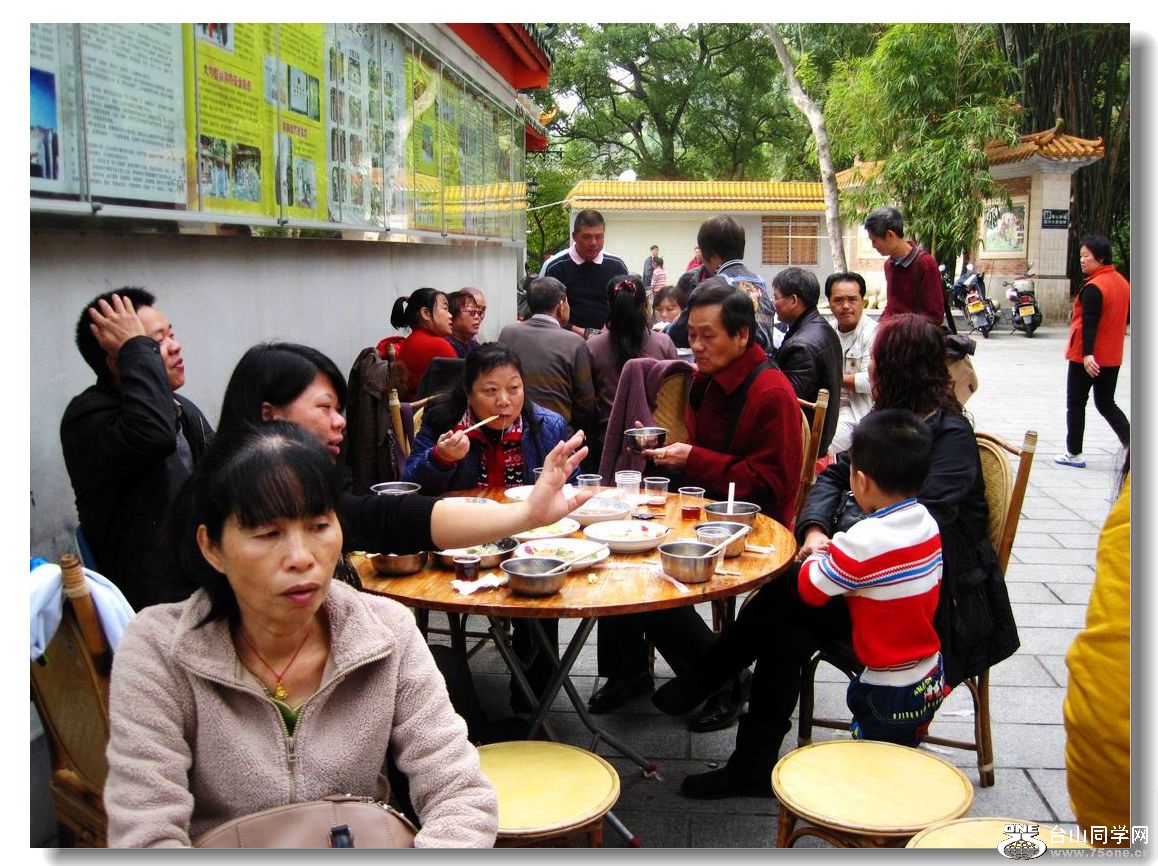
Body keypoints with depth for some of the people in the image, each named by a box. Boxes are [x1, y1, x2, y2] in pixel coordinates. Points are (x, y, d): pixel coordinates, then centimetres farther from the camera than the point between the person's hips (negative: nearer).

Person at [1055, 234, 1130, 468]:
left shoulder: (1093, 287, -18)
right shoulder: (1122, 282, 7)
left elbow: (1089, 323, -25)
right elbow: (1126, 317, 17)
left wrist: (1087, 354, -29)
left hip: (1088, 358, -8)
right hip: (1112, 357, 8)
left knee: (1076, 404, 4)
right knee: (1106, 404, 17)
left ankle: (1074, 454, 9)